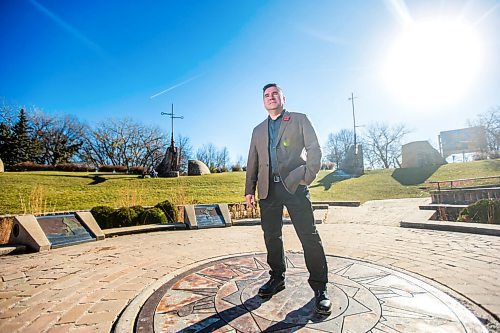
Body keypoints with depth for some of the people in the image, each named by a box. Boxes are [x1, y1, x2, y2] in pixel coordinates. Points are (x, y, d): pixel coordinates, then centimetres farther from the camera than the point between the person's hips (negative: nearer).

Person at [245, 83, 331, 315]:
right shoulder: (258, 130, 21)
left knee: (309, 236, -4)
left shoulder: (299, 120, 10)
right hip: (268, 189, 4)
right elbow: (252, 162, 17)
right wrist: (249, 190, 8)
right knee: (271, 236, 9)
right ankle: (276, 278, 25)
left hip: (294, 185, -4)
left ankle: (319, 286, 9)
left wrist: (308, 177, -10)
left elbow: (314, 149, 1)